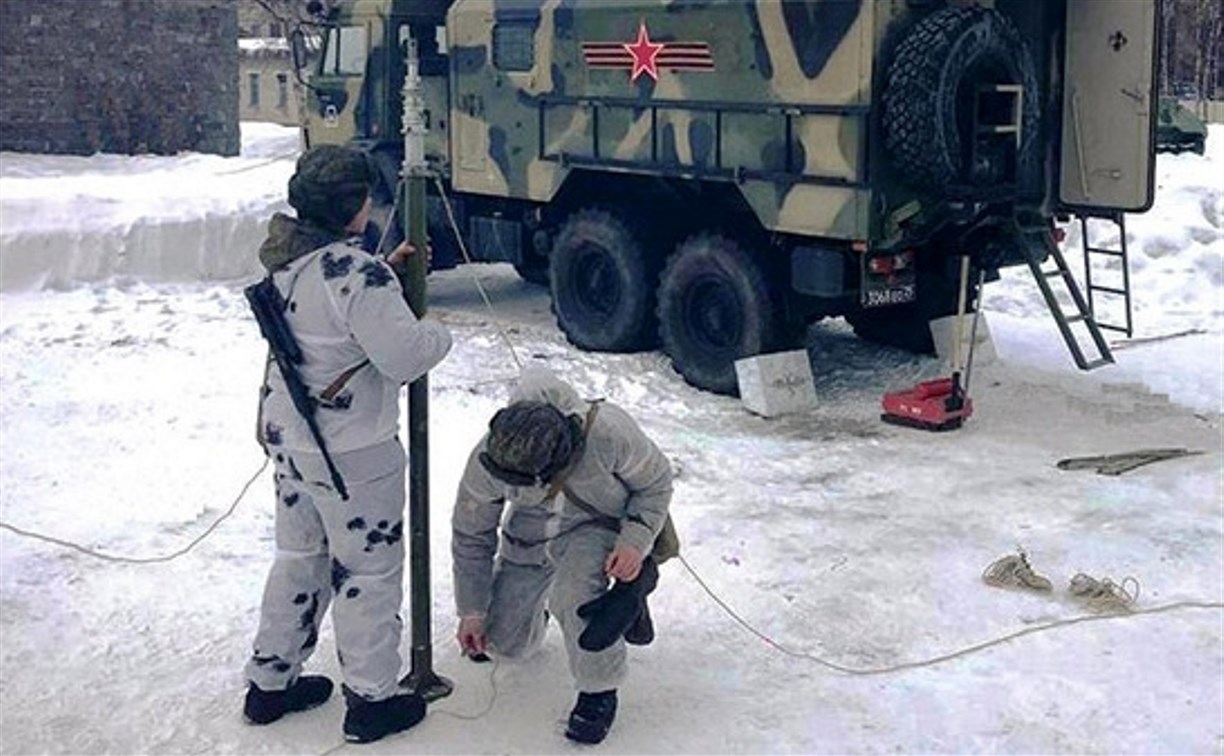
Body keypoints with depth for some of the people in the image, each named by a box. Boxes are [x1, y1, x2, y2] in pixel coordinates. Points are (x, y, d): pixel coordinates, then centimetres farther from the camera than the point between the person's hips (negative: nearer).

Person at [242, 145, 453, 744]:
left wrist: (389, 270, 12)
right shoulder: (357, 274, -26)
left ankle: (270, 682, 34)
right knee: (368, 568, 8)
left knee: (299, 556, 23)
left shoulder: (286, 258, 2)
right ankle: (372, 699, 21)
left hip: (288, 436, 9)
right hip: (349, 453, -8)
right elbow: (405, 357, -25)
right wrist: (438, 333, -5)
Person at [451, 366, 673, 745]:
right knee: (506, 643, 6)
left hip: (598, 528, -3)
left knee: (571, 591, -35)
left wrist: (636, 542, -29)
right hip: (530, 533, 3)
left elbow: (655, 482, -14)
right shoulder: (485, 462, -29)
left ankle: (599, 692, -11)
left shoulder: (608, 433, -36)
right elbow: (470, 534, -10)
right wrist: (472, 611, -6)